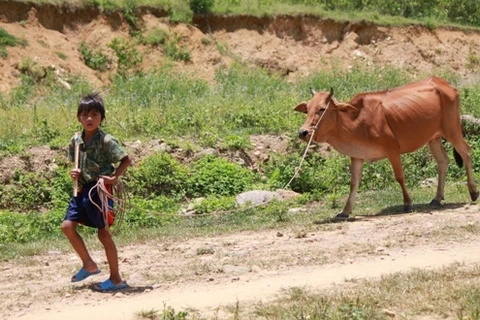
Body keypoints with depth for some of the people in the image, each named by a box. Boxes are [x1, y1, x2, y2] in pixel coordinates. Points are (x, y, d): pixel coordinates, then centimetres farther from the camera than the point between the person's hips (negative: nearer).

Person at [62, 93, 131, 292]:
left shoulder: (106, 141, -13)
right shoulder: (76, 140, 5)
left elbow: (126, 160, -11)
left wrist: (115, 177, -21)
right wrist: (75, 173, -2)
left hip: (99, 190, -6)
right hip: (82, 189, 6)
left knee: (104, 233, -1)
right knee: (67, 225, -2)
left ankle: (116, 279, 10)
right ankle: (88, 264, 15)